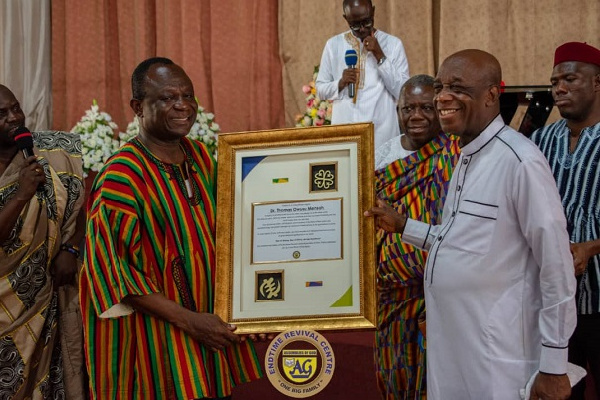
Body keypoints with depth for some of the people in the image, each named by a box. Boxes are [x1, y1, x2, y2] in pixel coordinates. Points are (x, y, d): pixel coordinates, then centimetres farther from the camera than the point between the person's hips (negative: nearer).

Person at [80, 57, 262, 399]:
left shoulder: (200, 156, 5)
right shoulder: (122, 175, -16)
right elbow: (111, 268, -18)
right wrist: (188, 320, -21)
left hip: (210, 321, 7)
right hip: (155, 334, -7)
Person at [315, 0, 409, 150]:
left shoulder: (393, 44, 1)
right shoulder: (334, 45, 7)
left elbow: (403, 92, -5)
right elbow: (320, 89, 10)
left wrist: (380, 56, -11)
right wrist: (340, 83, -10)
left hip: (382, 133, -1)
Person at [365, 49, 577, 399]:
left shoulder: (520, 161, -18)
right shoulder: (467, 156, 10)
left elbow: (556, 265, -17)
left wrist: (554, 366, -16)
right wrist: (402, 226, 12)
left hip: (497, 358, -8)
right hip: (450, 344, 9)